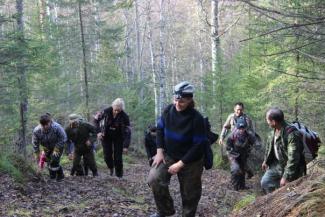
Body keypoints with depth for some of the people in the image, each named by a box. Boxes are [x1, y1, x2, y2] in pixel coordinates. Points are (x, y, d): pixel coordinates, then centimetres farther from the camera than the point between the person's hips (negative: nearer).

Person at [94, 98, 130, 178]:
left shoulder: (124, 117, -23)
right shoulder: (106, 112, -20)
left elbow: (127, 132, -19)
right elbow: (96, 119, -4)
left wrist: (125, 146, -24)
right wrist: (98, 132, -14)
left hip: (118, 138, -1)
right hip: (106, 136, 1)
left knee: (118, 157, -6)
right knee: (107, 155, -1)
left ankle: (119, 175, 10)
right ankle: (111, 168, 32)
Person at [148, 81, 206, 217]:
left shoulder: (196, 118, -22)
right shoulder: (168, 110, -10)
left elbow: (198, 146, -20)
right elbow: (160, 129, 5)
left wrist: (180, 164, -22)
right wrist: (159, 151, -5)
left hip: (190, 161, -3)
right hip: (168, 155, 3)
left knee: (189, 193, 7)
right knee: (154, 179, -17)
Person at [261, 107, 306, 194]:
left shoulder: (292, 134, -32)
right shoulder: (274, 130, -6)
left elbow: (293, 159, -31)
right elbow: (270, 145, 14)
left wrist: (286, 177, -28)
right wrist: (266, 161, 20)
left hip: (290, 167, -8)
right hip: (277, 164, 8)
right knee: (265, 182, 5)